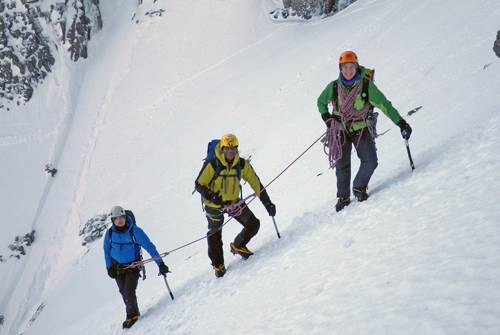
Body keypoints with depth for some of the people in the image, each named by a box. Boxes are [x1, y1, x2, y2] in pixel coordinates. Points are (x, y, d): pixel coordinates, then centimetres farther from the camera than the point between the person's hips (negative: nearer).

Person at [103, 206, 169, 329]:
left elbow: (149, 246, -21)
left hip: (133, 266, -3)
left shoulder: (135, 231, -23)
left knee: (129, 292, -12)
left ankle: (132, 315, 13)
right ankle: (133, 313, 32)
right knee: (124, 292, 8)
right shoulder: (110, 233, -12)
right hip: (117, 267, 3)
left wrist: (160, 264, -23)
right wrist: (109, 267, -1)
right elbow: (107, 250, 5)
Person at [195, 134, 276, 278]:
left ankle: (238, 246, 25)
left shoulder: (242, 164, -13)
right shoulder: (212, 164, -23)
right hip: (214, 205, -3)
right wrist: (213, 197, -34)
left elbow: (255, 183, -7)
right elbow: (199, 185, -17)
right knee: (215, 235, 7)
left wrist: (267, 203, -9)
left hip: (233, 202, 3)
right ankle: (218, 265, 31)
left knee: (253, 224, -4)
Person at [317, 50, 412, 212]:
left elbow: (384, 105, -9)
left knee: (370, 161, -11)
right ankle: (343, 197, 18)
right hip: (341, 130, 1)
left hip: (361, 129, -1)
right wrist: (326, 117, -1)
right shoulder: (334, 86, -6)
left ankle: (359, 187, 15)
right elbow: (321, 102, 14)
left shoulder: (367, 85, -12)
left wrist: (401, 122, -13)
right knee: (342, 165, 1)